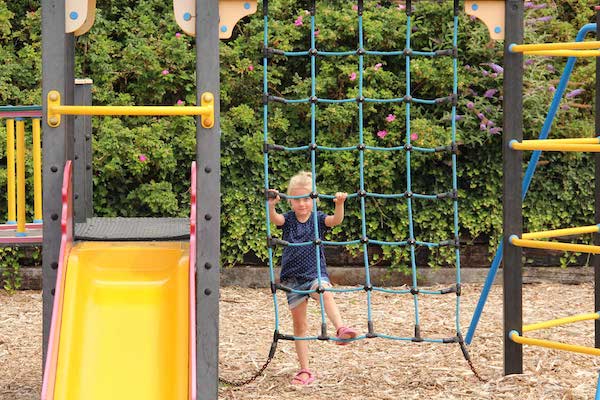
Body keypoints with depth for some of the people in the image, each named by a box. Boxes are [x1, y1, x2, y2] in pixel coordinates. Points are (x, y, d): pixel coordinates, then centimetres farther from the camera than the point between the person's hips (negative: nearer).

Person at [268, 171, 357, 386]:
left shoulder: (318, 219, -1)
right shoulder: (288, 219, 1)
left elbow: (336, 220, -19)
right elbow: (275, 219, -21)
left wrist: (340, 204, -40)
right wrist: (271, 205, -42)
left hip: (316, 273, -2)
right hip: (293, 277, 2)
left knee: (325, 294, -36)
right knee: (299, 323, 5)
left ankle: (341, 328, -52)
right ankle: (304, 370, 10)